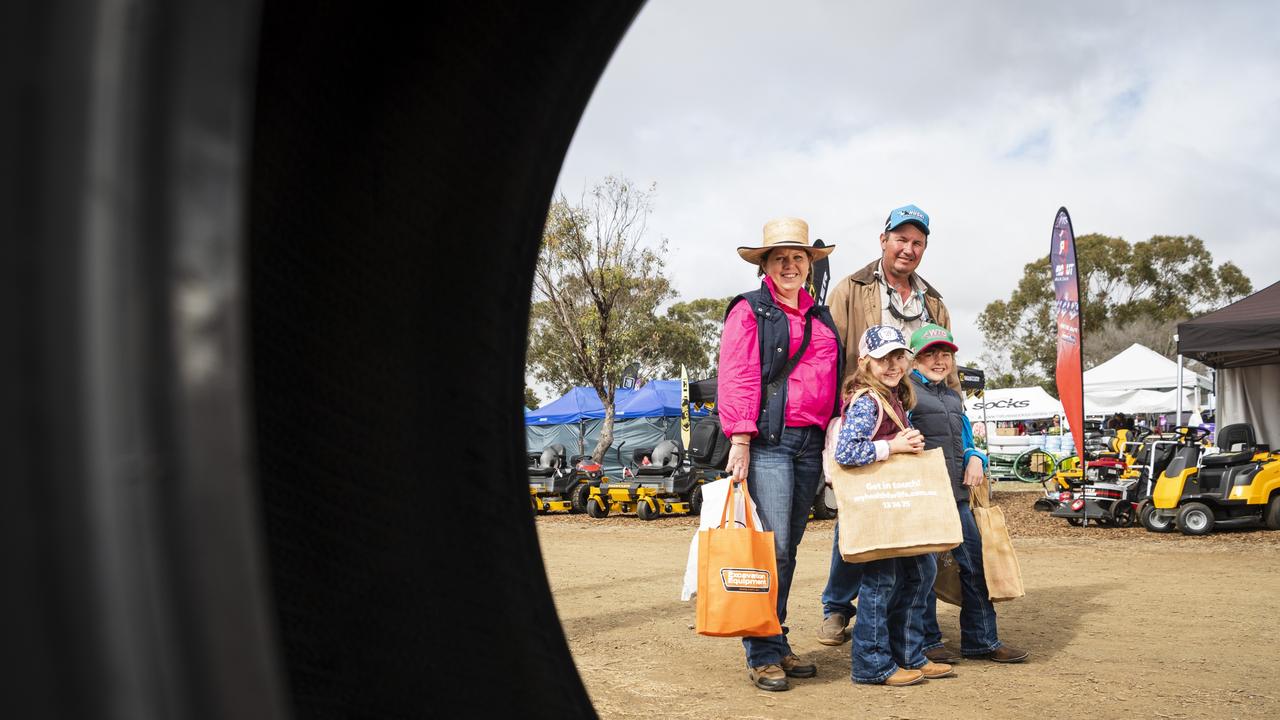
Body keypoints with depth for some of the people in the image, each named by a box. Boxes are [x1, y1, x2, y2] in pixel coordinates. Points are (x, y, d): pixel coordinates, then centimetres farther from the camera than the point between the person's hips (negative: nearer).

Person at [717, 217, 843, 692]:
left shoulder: (821, 317, 20)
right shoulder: (750, 311, 1)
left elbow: (834, 381, 21)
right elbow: (737, 378, -7)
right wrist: (740, 439, -15)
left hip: (811, 444, 6)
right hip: (768, 442, -6)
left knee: (788, 550, 10)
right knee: (771, 547, -9)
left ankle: (778, 646, 19)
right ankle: (763, 654, 0)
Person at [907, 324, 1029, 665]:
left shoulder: (954, 396, 21)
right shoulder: (906, 391, -4)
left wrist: (975, 458, 6)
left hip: (956, 493, 8)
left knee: (975, 563, 8)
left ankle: (981, 640, 19)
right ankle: (927, 642, 11)